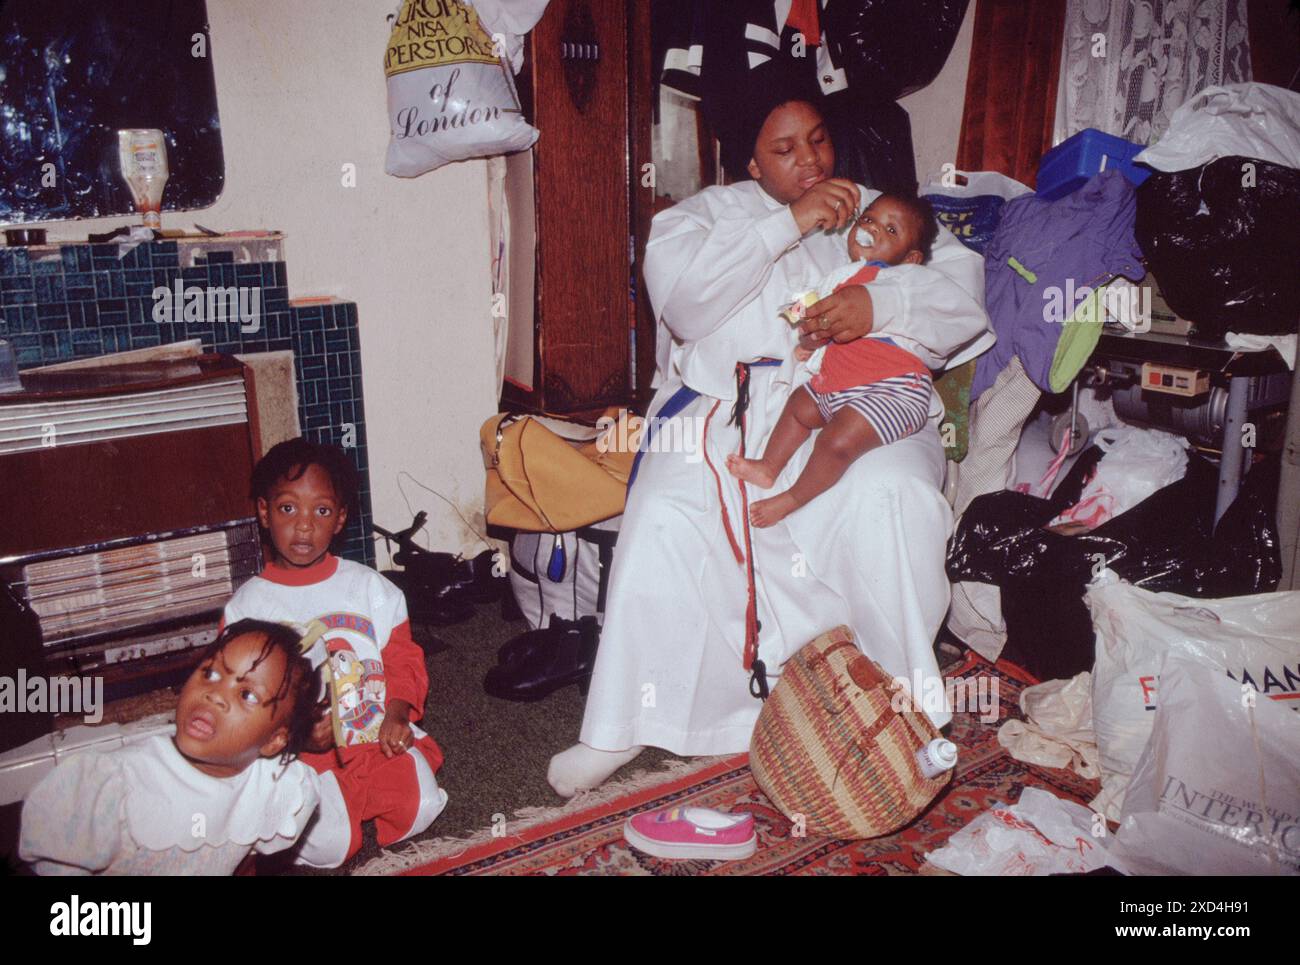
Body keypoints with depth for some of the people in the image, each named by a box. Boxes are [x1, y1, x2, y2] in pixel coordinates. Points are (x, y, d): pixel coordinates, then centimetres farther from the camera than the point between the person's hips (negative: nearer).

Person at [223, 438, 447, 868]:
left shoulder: (371, 588, 5)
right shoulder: (246, 606, -1)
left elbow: (403, 659, 8)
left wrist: (397, 712, -12)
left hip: (378, 736, 2)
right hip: (300, 751, -2)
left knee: (419, 809, -21)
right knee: (329, 845, -22)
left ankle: (345, 799, 9)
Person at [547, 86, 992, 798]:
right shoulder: (710, 211, 19)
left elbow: (967, 291, 8)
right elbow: (678, 292, -5)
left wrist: (881, 305, -12)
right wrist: (787, 224, -9)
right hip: (725, 404, 0)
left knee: (893, 497, -32)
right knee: (666, 514, -28)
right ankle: (624, 725, -13)